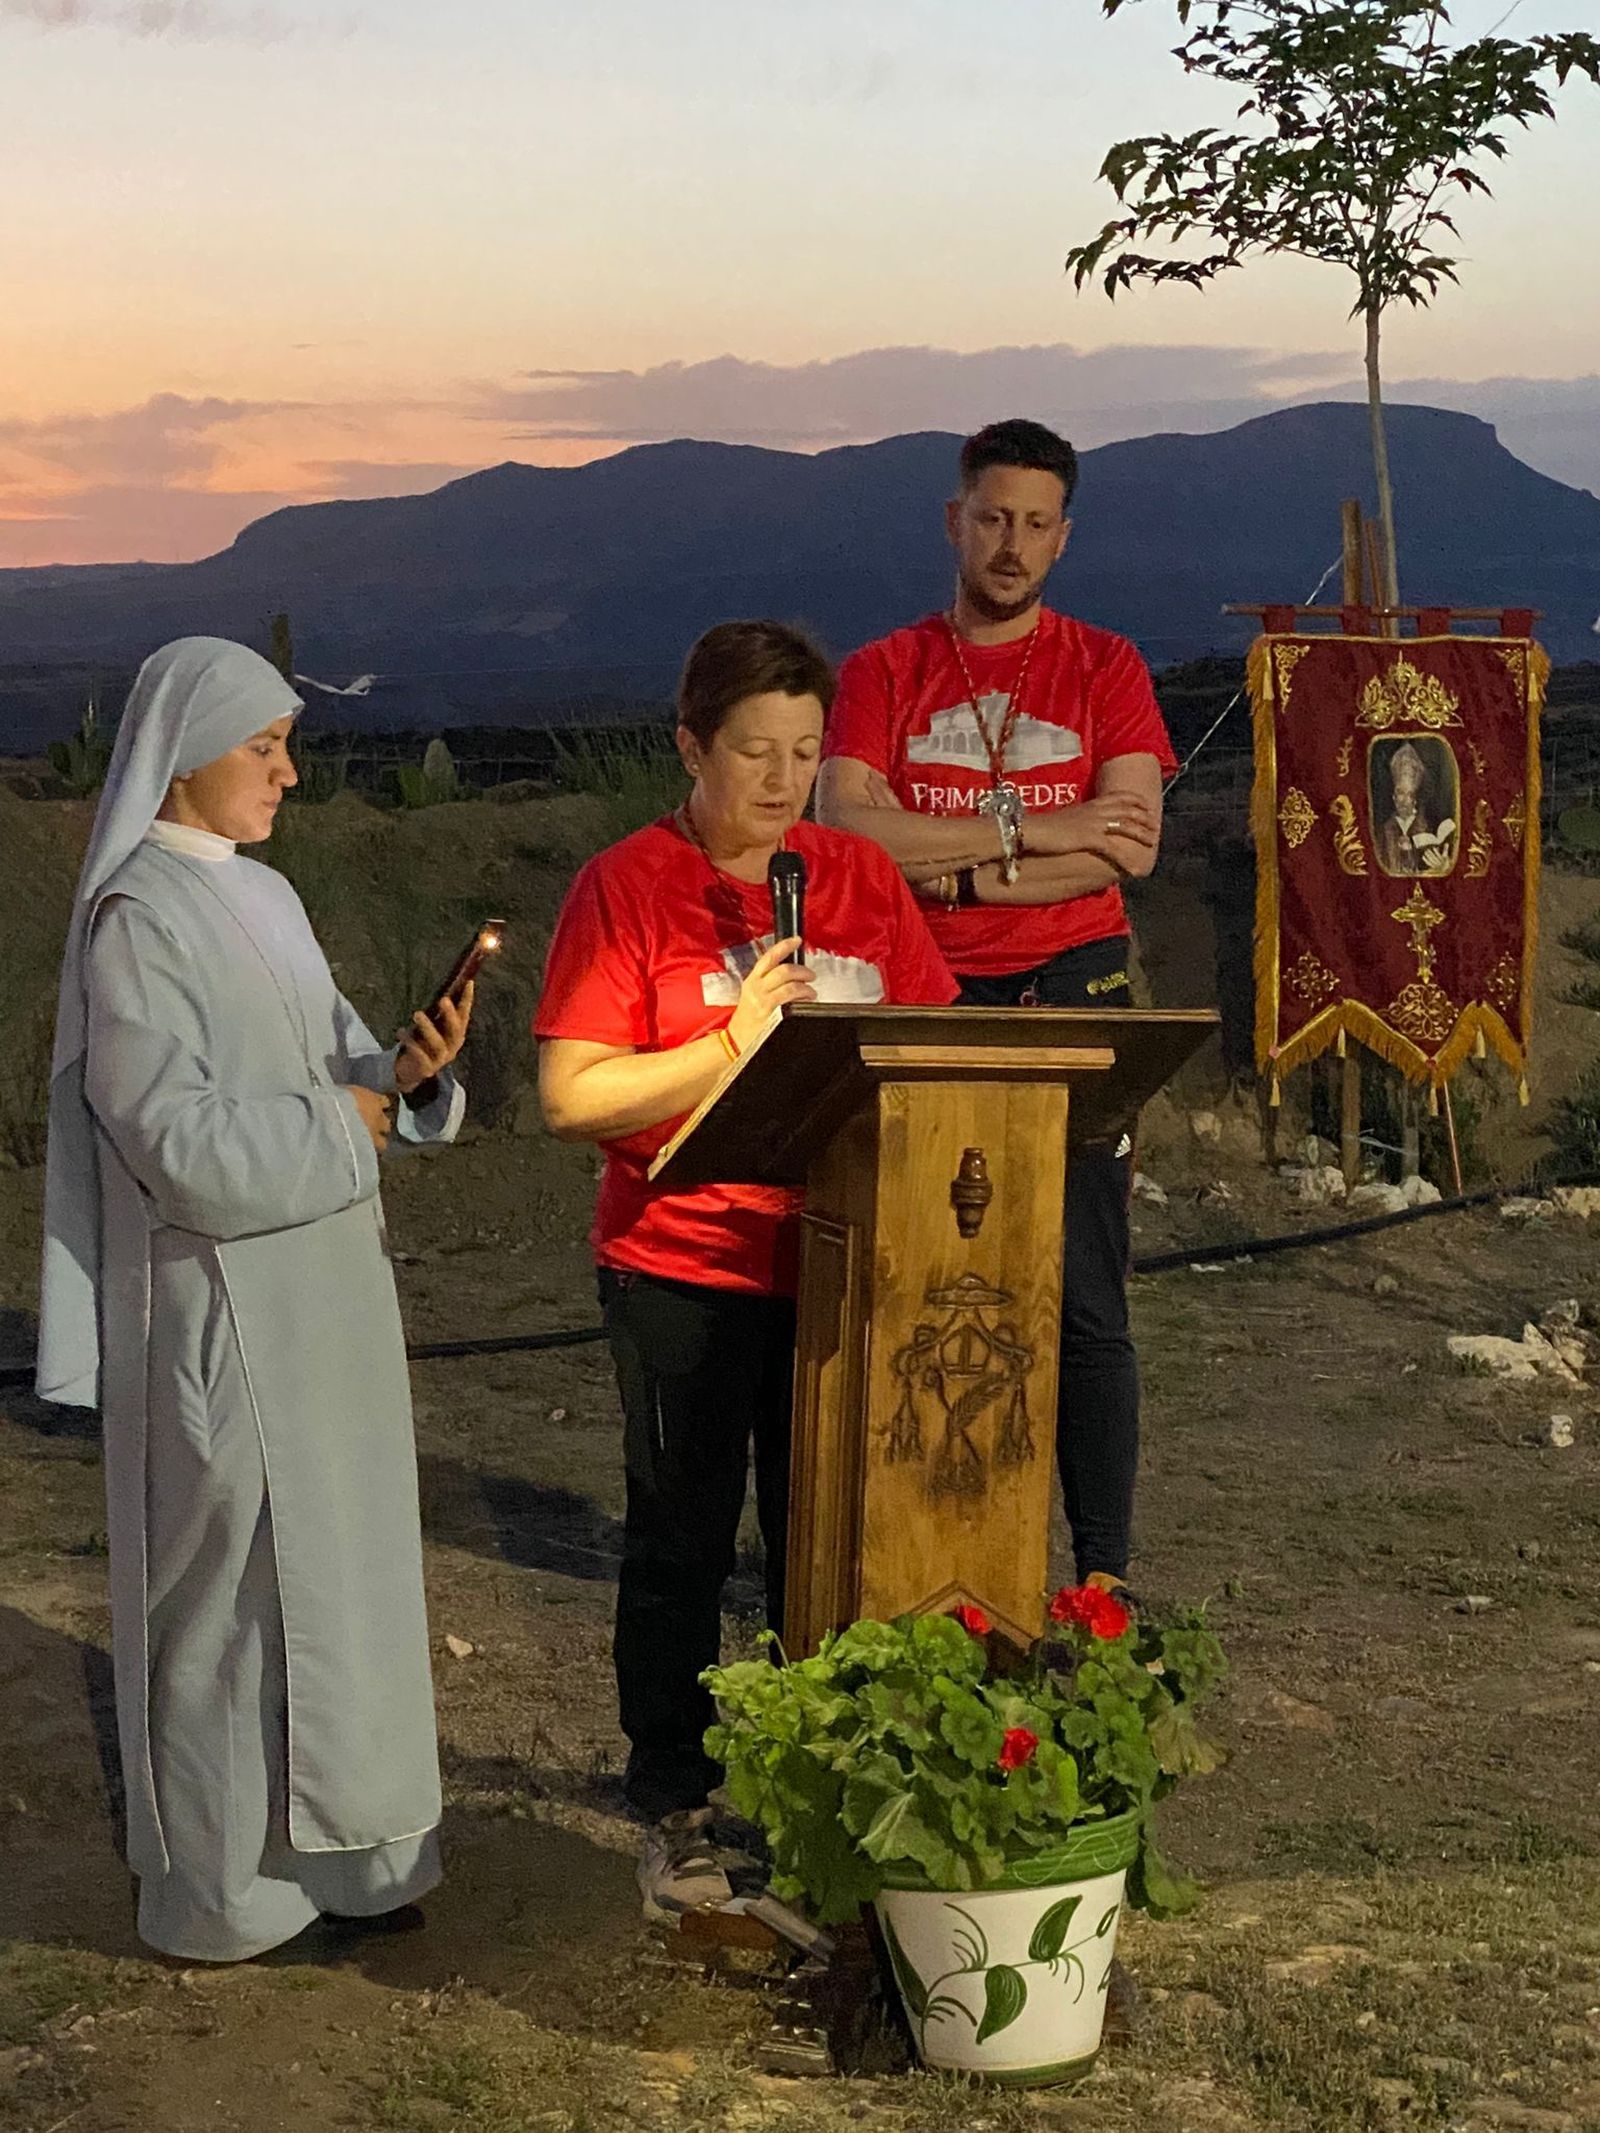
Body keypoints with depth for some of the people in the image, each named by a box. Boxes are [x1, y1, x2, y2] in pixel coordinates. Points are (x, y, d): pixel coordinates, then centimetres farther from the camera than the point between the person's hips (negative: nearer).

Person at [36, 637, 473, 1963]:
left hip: (326, 1300, 8)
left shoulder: (264, 900, 12)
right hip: (222, 1311, -8)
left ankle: (329, 1842, 26)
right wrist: (344, 1124, -11)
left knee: (334, 1567, 13)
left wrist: (414, 1072, -9)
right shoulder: (136, 919, -14)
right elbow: (184, 1144, -22)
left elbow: (346, 1081, 12)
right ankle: (226, 1890, 14)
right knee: (234, 1585, 1)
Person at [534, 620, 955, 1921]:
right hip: (683, 1269, -3)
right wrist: (736, 1041, -19)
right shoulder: (628, 887, -6)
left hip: (837, 1263, 4)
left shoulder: (861, 877, 7)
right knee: (684, 1541, 7)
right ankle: (676, 1810, 20)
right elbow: (574, 1097, -12)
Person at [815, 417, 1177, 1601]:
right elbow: (847, 832, -8)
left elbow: (1132, 845, -6)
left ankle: (1104, 1572, 5)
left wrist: (957, 868, -11)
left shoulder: (1104, 668, 8)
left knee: (1084, 1307, -1)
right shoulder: (882, 674, 8)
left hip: (1070, 998, -1)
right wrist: (1032, 832, -12)